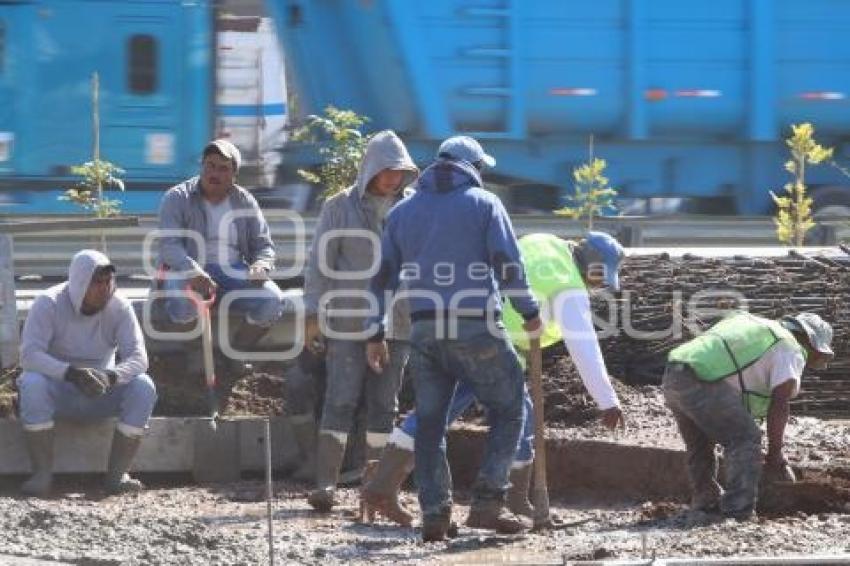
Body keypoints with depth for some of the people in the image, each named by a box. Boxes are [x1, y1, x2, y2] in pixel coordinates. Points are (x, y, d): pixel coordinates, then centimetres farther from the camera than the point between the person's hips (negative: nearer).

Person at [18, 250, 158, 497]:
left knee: (144, 387, -25)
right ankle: (42, 474, -30)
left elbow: (138, 357, -16)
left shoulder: (119, 307, -9)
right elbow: (29, 354, -26)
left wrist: (110, 377, -39)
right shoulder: (49, 304, -16)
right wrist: (70, 373, -43)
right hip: (59, 391, -2)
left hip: (103, 392, 2)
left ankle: (117, 474, -23)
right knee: (32, 383, -35)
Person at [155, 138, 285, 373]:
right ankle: (197, 352, -7)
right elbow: (169, 245, -13)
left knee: (272, 300, -25)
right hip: (186, 270, -3)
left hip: (234, 271, 3)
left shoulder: (245, 202, 11)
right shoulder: (177, 198, -1)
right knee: (182, 301, -38)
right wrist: (194, 273, -33)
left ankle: (237, 351, 0)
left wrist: (260, 266, -14)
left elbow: (264, 246, 13)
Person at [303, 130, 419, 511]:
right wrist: (314, 315, -5)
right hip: (348, 321, -3)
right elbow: (320, 263, -1)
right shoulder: (340, 207, -2)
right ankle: (326, 483, -11)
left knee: (384, 404, 6)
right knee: (341, 400, -9)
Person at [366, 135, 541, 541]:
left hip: (424, 329, 4)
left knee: (429, 422, 9)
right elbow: (508, 263, -5)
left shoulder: (403, 210, 16)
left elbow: (383, 275, 14)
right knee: (508, 411, 6)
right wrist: (529, 311, 7)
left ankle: (434, 515, 2)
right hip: (476, 326, -4)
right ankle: (487, 502, -5)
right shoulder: (483, 203, 3)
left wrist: (376, 333, 18)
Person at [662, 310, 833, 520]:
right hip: (700, 383, -9)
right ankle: (738, 509, -6)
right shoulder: (791, 351, 5)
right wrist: (774, 455, 2)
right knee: (745, 439, -3)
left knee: (700, 447, 25)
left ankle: (706, 503, 36)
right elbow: (779, 405, -5)